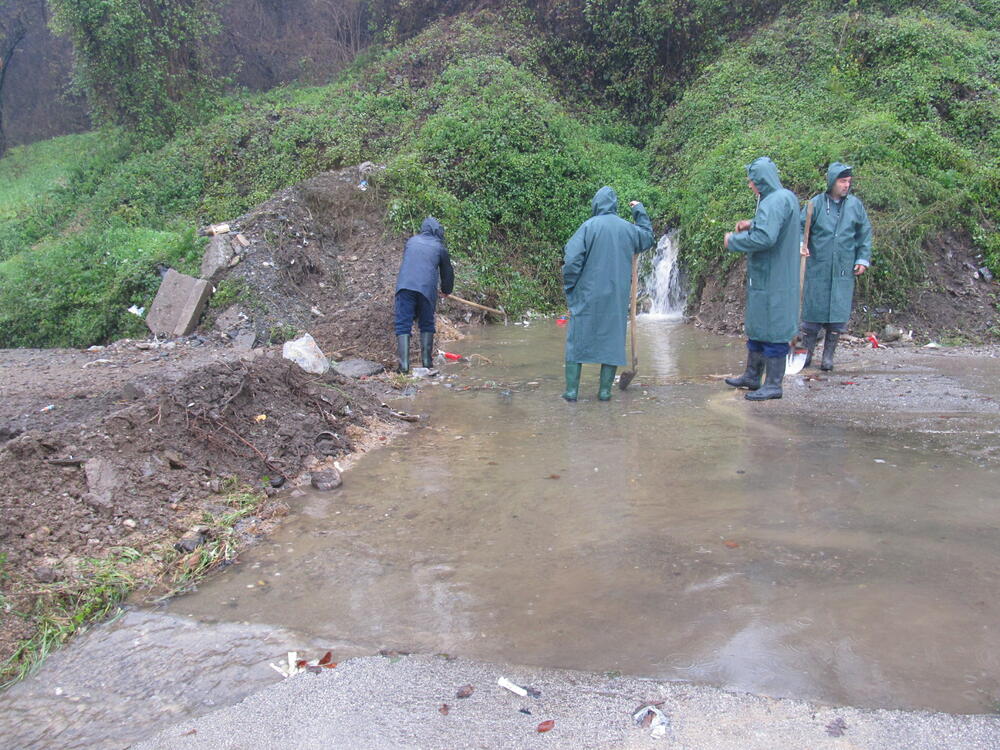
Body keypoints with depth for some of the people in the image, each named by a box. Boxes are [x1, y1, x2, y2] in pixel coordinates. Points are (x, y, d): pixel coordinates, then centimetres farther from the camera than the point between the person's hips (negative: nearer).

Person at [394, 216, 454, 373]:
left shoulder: (411, 241, 19)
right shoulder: (440, 247, 12)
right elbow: (447, 272, 19)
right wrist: (446, 290, 39)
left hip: (404, 285, 1)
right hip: (427, 288, -1)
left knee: (403, 325, 0)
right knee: (427, 325, 15)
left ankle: (404, 364, -9)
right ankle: (427, 361, 16)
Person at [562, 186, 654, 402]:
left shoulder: (589, 226, -9)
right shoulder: (627, 228, 3)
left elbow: (572, 259, -15)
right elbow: (647, 238, 26)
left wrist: (569, 287, -2)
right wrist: (640, 211, 32)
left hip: (587, 295, -3)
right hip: (618, 296, 3)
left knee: (577, 338, 6)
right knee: (612, 339, 11)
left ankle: (572, 390, 4)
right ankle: (605, 390, 12)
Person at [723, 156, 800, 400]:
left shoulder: (775, 202, -20)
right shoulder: (786, 197, 12)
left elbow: (764, 238, -29)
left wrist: (733, 240, -15)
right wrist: (753, 224, 12)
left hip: (772, 279, -10)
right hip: (766, 277, 10)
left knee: (771, 330, -2)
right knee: (757, 327, 18)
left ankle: (774, 385, 6)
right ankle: (752, 376, 29)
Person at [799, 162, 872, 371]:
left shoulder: (855, 205, 6)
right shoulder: (816, 203, -1)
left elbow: (865, 234, 12)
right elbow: (800, 227, 2)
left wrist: (863, 259, 5)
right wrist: (800, 246, -17)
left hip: (844, 270, 2)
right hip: (817, 268, -2)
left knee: (838, 313, 3)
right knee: (812, 310, 4)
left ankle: (828, 355, 14)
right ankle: (807, 353, 16)